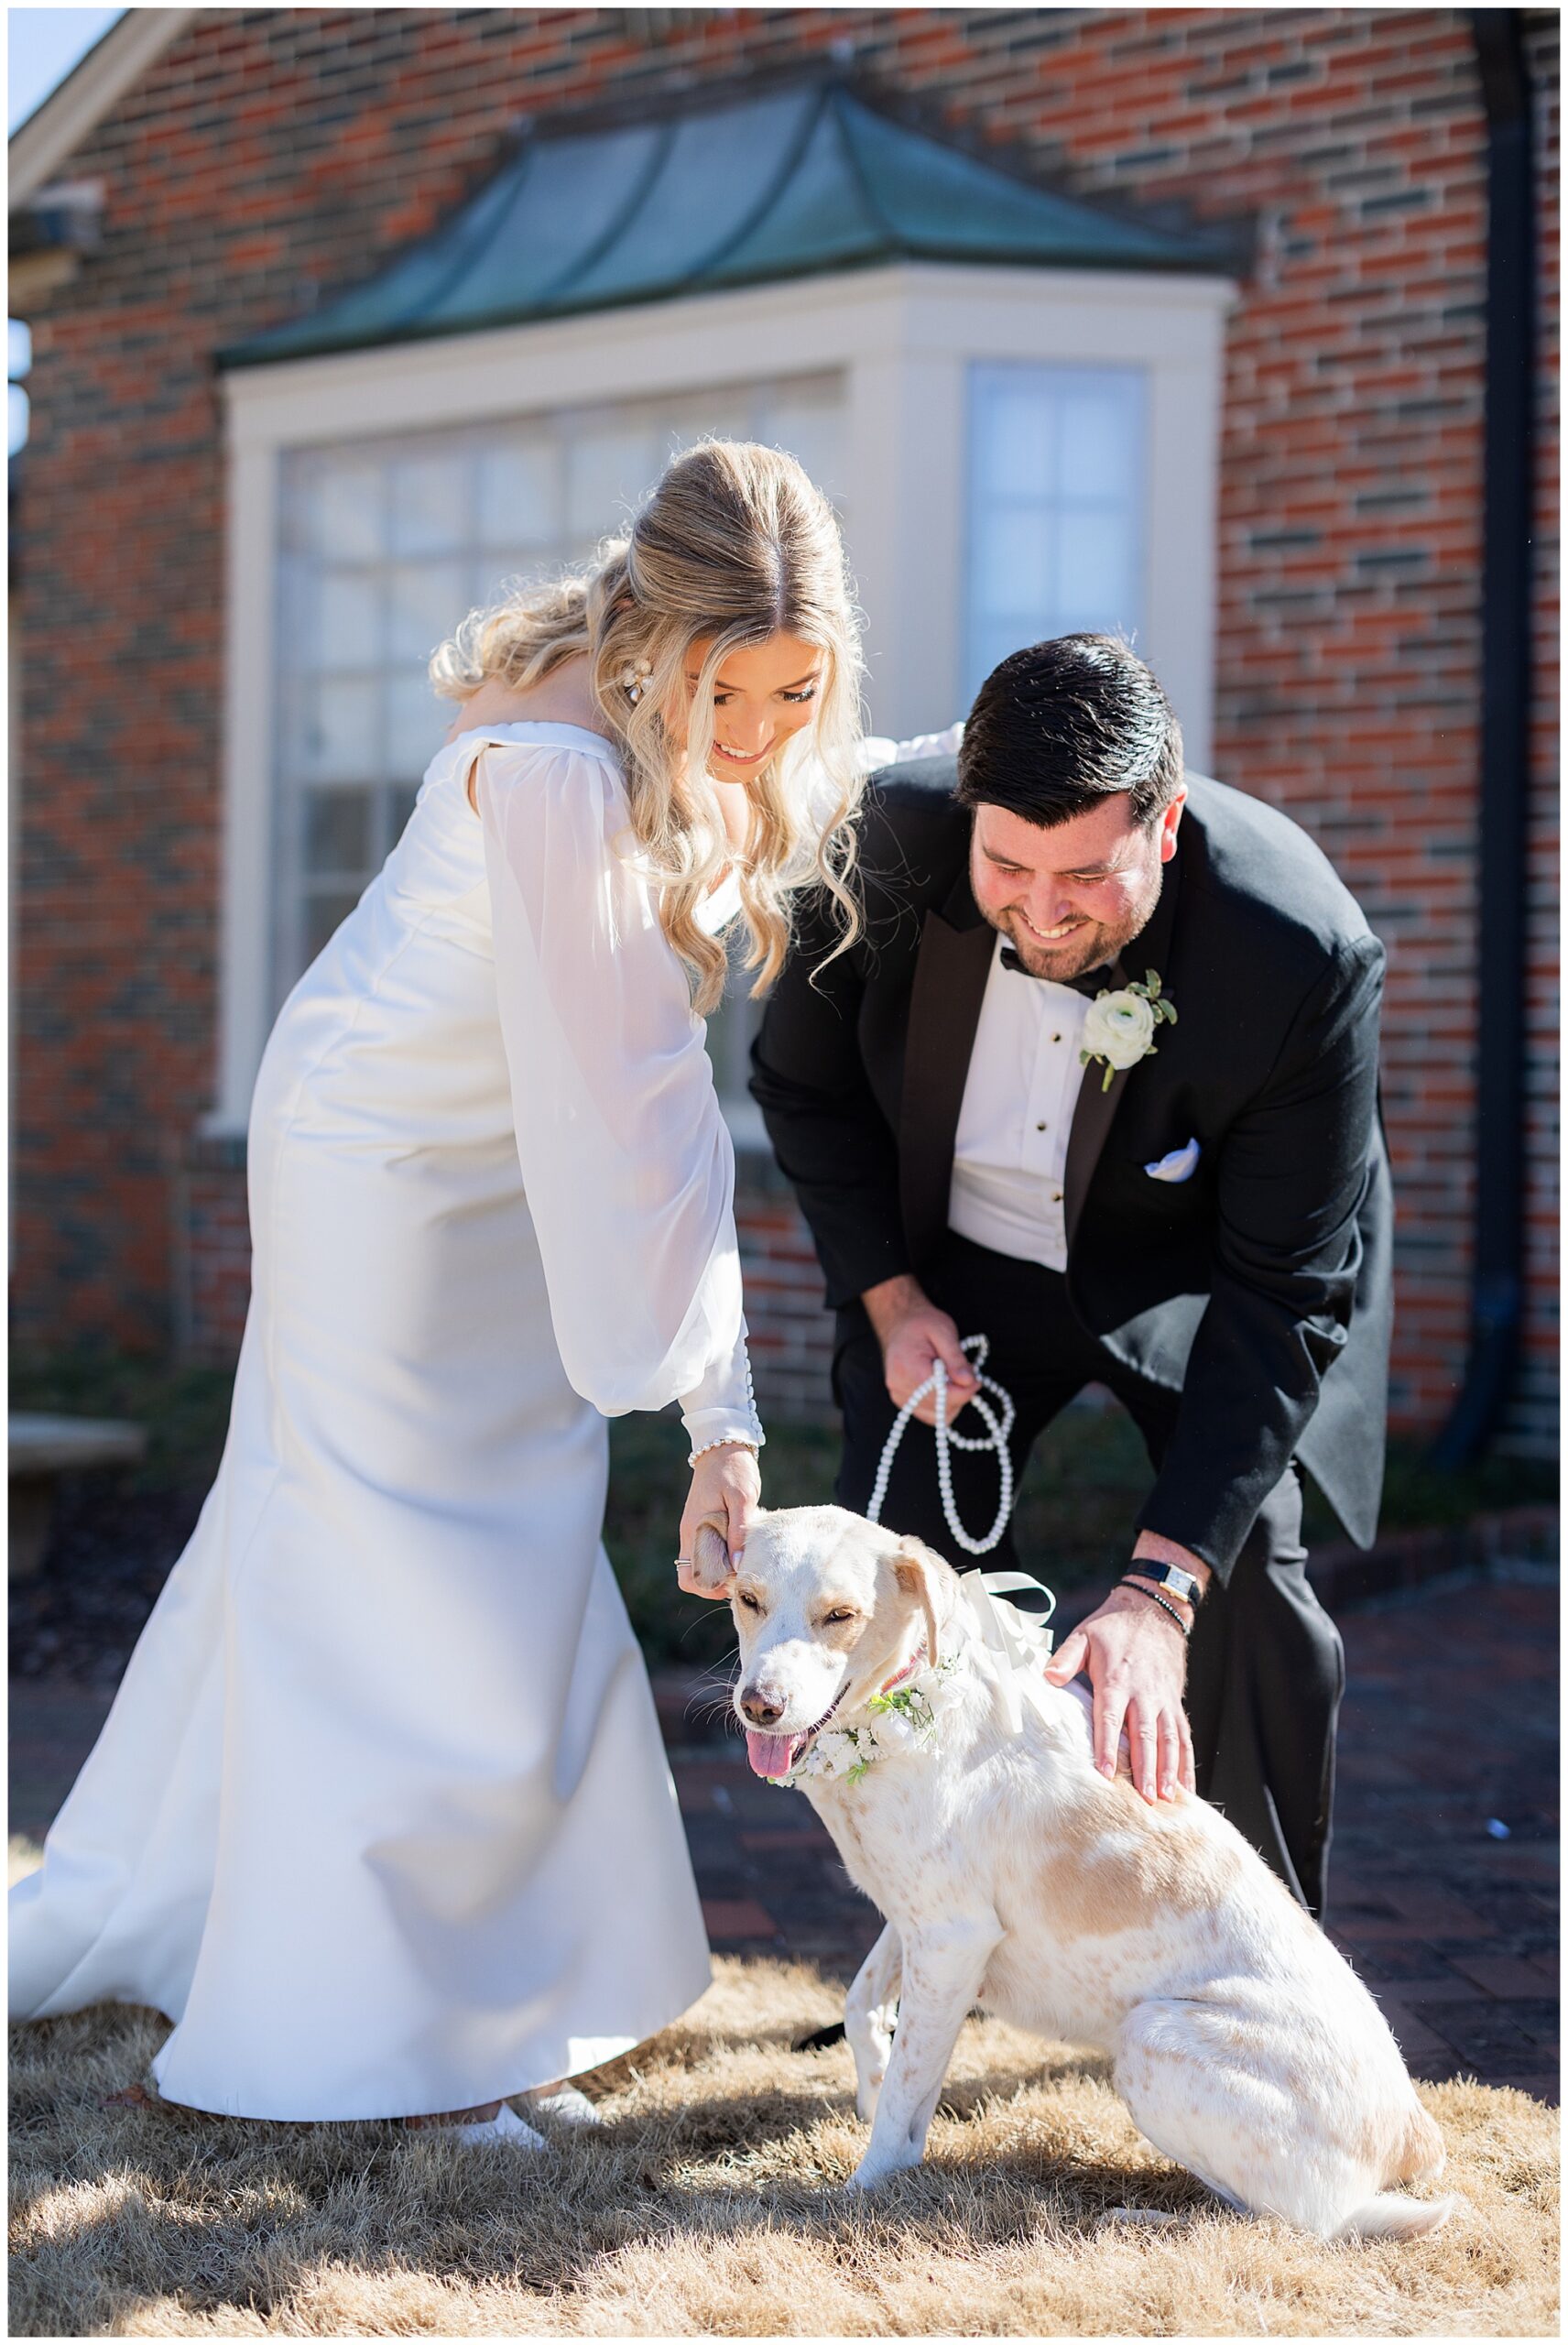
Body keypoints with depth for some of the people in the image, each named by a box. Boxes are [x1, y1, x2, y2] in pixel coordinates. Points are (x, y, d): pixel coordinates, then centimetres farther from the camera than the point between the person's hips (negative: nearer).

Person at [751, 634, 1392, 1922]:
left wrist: (1160, 1586, -39)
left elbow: (1285, 1295, -32)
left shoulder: (1302, 954, -35)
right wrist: (888, 1297, -13)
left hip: (1195, 1263, -2)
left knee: (1248, 1579, -20)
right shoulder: (889, 839, -27)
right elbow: (806, 1080, -5)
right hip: (957, 1259, 3)